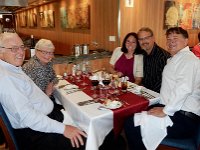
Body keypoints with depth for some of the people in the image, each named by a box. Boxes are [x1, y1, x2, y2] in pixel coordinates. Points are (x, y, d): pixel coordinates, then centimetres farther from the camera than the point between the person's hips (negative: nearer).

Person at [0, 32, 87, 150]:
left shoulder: (14, 68, 10)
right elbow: (27, 116, -27)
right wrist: (63, 128, -27)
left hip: (45, 115, 10)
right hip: (32, 134, -10)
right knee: (82, 140, -19)